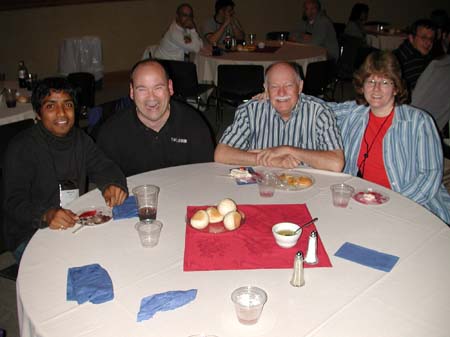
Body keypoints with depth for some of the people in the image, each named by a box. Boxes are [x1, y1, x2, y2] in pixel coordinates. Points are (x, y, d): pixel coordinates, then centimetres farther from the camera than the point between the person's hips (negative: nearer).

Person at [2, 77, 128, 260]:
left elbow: (103, 167, 4)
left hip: (75, 223, 6)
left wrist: (112, 184, -21)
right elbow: (14, 202, -19)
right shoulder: (21, 148, -12)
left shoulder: (80, 139, 9)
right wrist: (46, 216, -40)